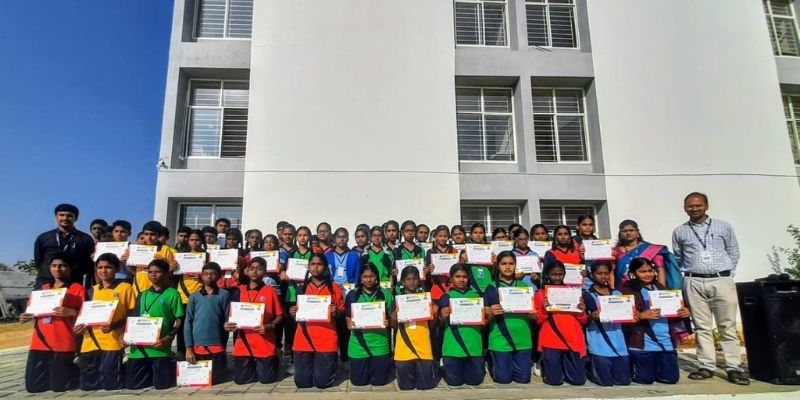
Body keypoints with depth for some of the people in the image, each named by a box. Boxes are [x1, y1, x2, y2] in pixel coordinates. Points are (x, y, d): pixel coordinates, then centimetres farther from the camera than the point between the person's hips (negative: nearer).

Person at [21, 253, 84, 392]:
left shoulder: (77, 288, -2)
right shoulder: (43, 288, 16)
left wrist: (70, 312, -24)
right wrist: (28, 317, 4)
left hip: (63, 344, -5)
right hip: (40, 342, 6)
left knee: (59, 386, -1)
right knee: (33, 386, 5)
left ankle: (78, 371, 27)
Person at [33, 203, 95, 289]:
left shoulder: (86, 240, 7)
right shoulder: (43, 238, 13)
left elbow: (89, 266, 6)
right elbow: (38, 262, 16)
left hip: (74, 285, -2)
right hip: (45, 285, 2)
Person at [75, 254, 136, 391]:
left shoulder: (125, 288, -2)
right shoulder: (92, 290, 14)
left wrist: (114, 325, -17)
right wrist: (82, 325, 0)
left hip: (112, 344, -5)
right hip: (90, 344, 5)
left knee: (110, 384, -3)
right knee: (87, 384, 8)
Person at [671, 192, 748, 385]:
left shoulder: (723, 227, 7)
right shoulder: (679, 231, 8)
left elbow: (734, 252, 12)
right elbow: (677, 258, 17)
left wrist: (727, 274, 5)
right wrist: (687, 275, 8)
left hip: (722, 281, 0)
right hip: (694, 283, 1)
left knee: (728, 327, 1)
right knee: (702, 327, 4)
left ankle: (734, 368, 7)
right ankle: (706, 366, 9)